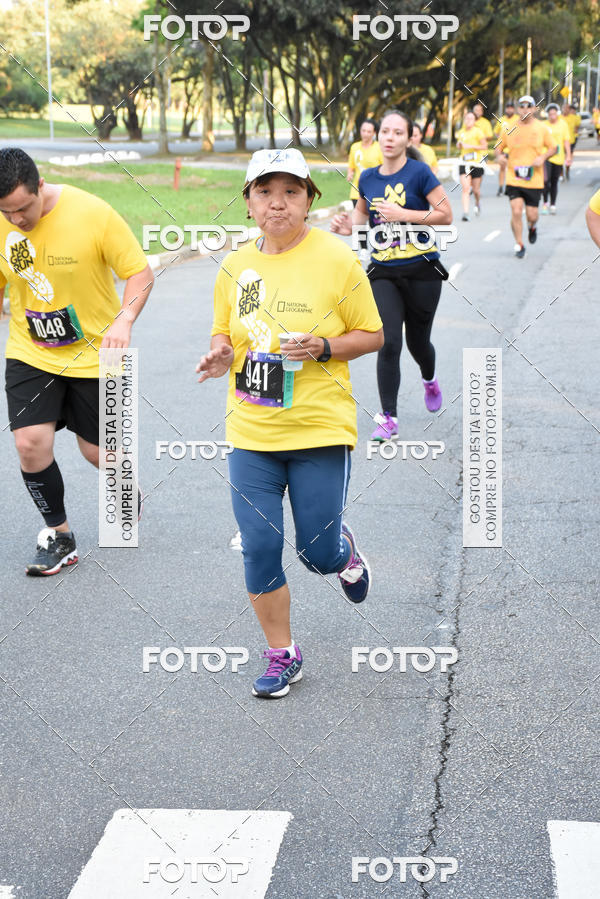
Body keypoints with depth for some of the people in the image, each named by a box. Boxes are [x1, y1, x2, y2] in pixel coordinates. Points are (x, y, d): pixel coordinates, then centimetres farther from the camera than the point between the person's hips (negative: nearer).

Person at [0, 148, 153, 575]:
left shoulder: (93, 214, -19)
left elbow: (141, 273, -14)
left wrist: (123, 320, -30)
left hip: (94, 353, -2)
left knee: (97, 451, 6)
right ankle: (59, 535, 10)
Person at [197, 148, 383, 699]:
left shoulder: (337, 260, -7)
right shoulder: (234, 267, 4)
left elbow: (372, 335, -1)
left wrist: (322, 348, -19)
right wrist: (221, 355, -6)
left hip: (320, 430, -3)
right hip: (251, 433, 3)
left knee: (317, 553, 1)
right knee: (260, 548, 1)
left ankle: (345, 551, 40)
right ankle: (282, 655, 20)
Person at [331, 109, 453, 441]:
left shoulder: (419, 172, -8)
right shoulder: (368, 178, 5)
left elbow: (445, 215, -10)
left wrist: (404, 214, -18)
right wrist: (346, 224, 2)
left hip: (422, 271, -2)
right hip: (383, 273, 3)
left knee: (417, 342, 10)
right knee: (389, 343, -11)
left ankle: (430, 380, 47)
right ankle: (388, 419, -4)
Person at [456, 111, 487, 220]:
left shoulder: (478, 131, -5)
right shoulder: (461, 132, 9)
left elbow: (484, 146, -6)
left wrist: (471, 146, -15)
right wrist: (459, 143, -2)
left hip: (476, 163, -3)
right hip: (464, 163, 3)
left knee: (476, 189, 8)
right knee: (465, 188, -11)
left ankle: (478, 203, 41)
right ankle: (465, 213, -15)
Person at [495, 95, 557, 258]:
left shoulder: (541, 128, 3)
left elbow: (553, 148, 11)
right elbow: (499, 146, 14)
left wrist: (543, 157, -9)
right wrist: (499, 155, -9)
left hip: (534, 180, 0)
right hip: (513, 178, 0)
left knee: (532, 215, 3)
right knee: (516, 212, -12)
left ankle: (532, 226, 41)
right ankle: (519, 245, 6)